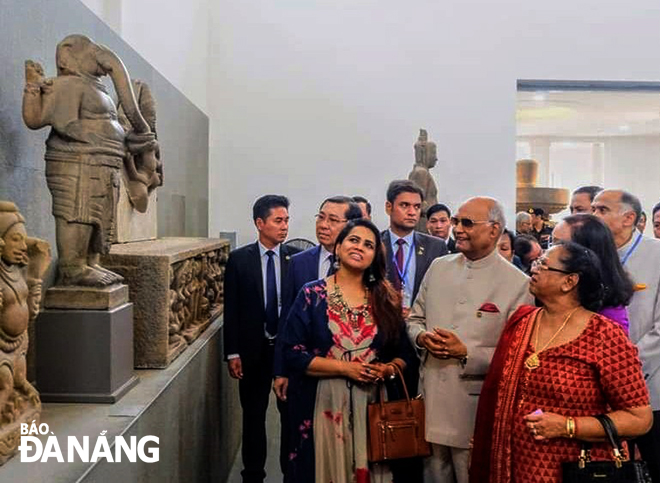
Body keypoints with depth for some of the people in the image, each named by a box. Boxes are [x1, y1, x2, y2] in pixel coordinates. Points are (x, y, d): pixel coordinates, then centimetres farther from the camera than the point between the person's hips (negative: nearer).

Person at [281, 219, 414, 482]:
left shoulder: (385, 298, 6)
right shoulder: (312, 294, -3)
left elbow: (404, 351, 9)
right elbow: (293, 352, -8)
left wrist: (386, 369, -11)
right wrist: (344, 367, -14)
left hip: (372, 402, 3)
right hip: (324, 403, -2)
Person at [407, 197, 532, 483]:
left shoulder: (517, 283, -9)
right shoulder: (438, 267, 6)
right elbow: (414, 319, 14)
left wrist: (466, 353, -19)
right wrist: (423, 337, -8)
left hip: (476, 408, -4)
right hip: (430, 401, 5)